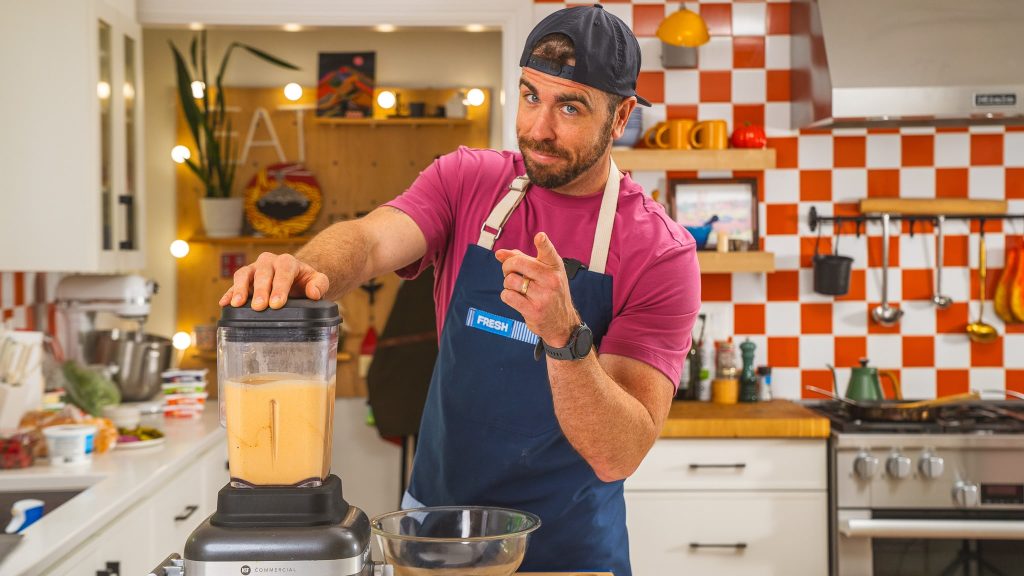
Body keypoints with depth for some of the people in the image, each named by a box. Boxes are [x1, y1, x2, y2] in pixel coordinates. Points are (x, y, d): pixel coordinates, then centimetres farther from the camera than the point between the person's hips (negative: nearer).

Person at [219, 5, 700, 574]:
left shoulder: (661, 252, -14)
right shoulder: (467, 181, -3)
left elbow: (618, 455, -21)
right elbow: (369, 239, -22)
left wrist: (563, 335, -37)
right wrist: (306, 269, -43)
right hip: (432, 522, 2)